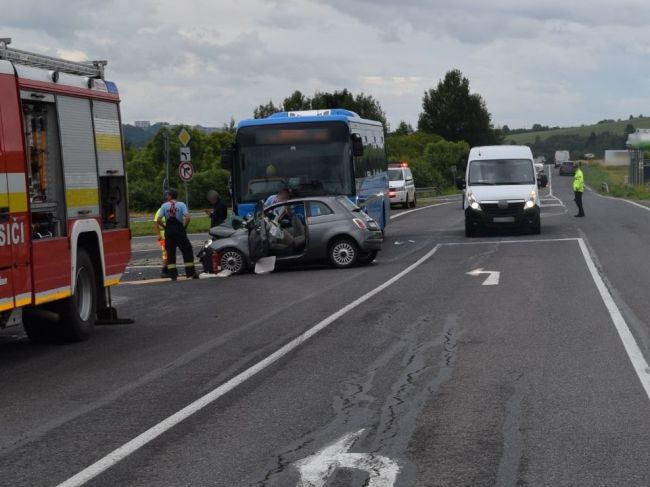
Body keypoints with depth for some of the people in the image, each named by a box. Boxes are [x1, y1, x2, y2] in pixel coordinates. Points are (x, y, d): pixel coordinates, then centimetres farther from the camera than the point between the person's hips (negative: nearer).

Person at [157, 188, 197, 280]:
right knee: (187, 252, 6)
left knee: (170, 253, 8)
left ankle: (173, 275, 5)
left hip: (169, 231, 1)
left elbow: (159, 220, -7)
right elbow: (187, 218, -15)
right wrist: (184, 227, -1)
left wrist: (165, 226, 9)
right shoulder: (181, 205, -2)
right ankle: (191, 273, 3)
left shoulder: (164, 206, 0)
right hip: (179, 230, -1)